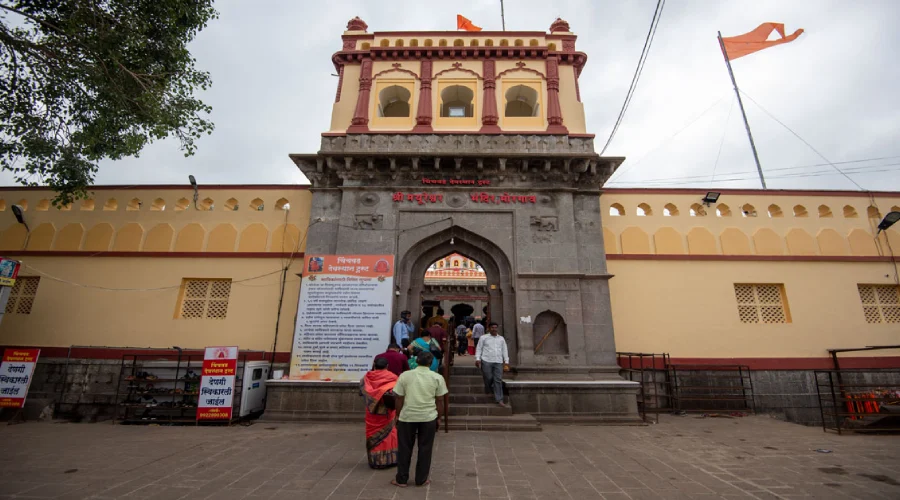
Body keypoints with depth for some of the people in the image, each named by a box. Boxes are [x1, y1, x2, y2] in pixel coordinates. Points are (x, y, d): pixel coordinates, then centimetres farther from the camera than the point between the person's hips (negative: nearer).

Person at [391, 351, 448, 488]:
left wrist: (398, 415, 13)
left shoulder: (405, 376, -2)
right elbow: (439, 401, 2)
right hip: (428, 417, 0)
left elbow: (400, 399, 1)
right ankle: (421, 480, 22)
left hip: (407, 416, 0)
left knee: (405, 448, 14)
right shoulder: (437, 377, -1)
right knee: (425, 449, 13)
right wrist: (438, 417, 15)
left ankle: (401, 479, 23)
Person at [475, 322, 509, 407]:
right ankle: (488, 391, 28)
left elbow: (504, 350, 17)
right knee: (488, 378, -2)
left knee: (498, 380, -3)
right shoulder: (484, 338, 6)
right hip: (486, 361, -2)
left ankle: (499, 400, 0)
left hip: (498, 362, 2)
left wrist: (506, 361, 11)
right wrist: (477, 359, -5)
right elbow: (479, 348, 5)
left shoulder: (501, 338, 15)